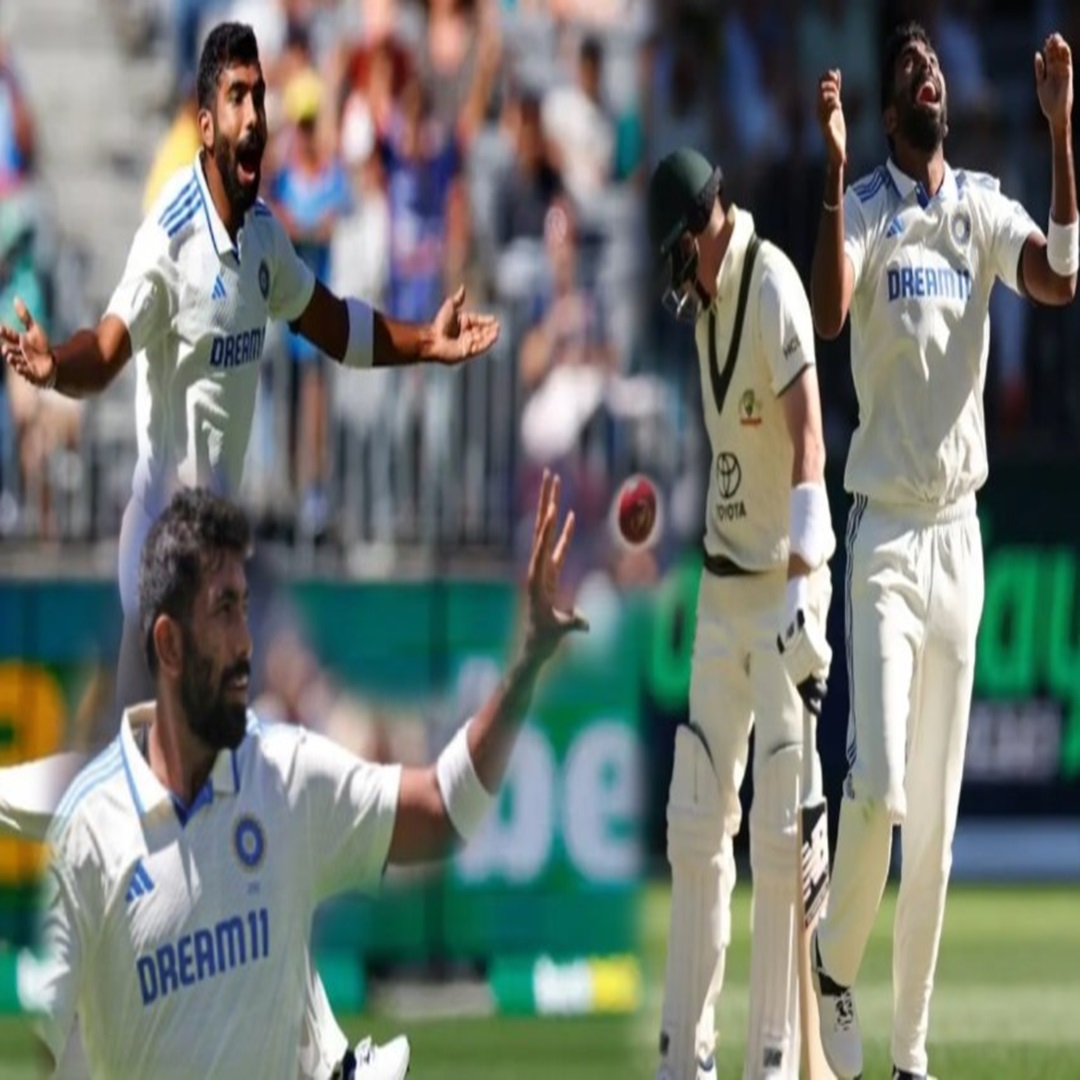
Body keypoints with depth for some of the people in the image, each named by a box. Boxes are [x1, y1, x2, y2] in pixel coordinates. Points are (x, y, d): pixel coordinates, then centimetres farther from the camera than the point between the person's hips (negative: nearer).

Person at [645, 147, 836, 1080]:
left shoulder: (774, 287, -18)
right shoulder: (704, 292, 7)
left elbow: (807, 443, -28)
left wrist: (803, 590, -37)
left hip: (783, 580, -8)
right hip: (721, 581, 8)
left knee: (778, 830, -8)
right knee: (695, 822, 7)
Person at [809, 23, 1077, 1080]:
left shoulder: (984, 209, 7)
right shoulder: (865, 208, -5)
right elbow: (828, 312, -24)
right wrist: (833, 166, -33)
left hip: (959, 533, 4)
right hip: (885, 534, -4)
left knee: (936, 817, 6)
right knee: (877, 785, -19)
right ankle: (833, 970, 7)